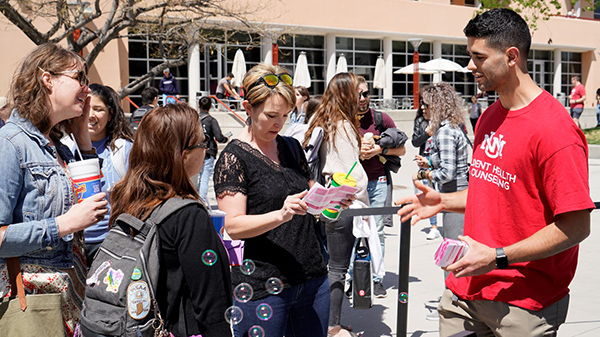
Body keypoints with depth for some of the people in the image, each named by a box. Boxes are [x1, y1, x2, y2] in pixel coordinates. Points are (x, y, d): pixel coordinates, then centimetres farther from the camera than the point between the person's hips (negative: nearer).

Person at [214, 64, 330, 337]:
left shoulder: (291, 147, 11)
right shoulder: (234, 157, -7)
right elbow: (234, 226, -15)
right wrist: (281, 214, -30)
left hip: (313, 278, 6)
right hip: (262, 288, -6)